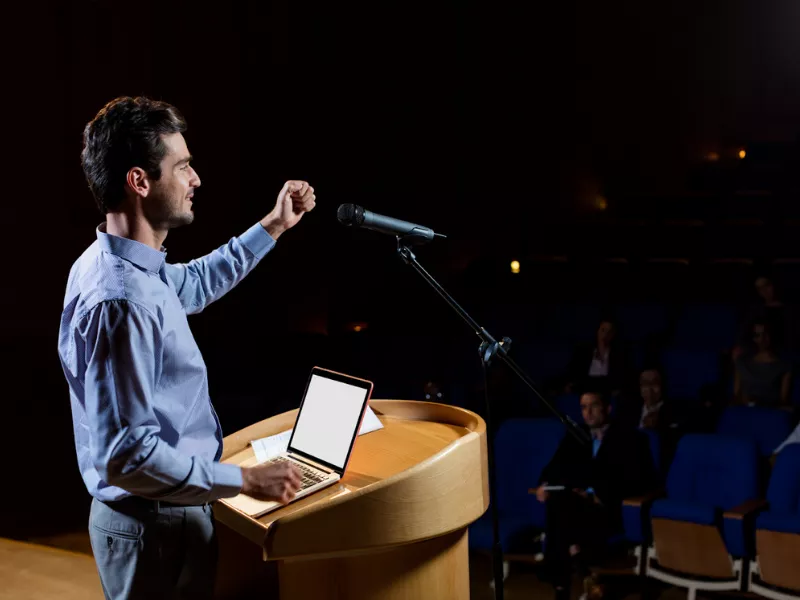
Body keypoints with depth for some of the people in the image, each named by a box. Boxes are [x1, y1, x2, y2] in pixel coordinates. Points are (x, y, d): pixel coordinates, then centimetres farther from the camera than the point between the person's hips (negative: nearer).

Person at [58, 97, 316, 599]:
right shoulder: (120, 302, -29)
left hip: (154, 515, 10)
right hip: (156, 527, -10)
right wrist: (244, 481, -25)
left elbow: (194, 285, 25)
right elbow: (127, 454, -31)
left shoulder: (115, 265, 3)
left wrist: (273, 228, 23)